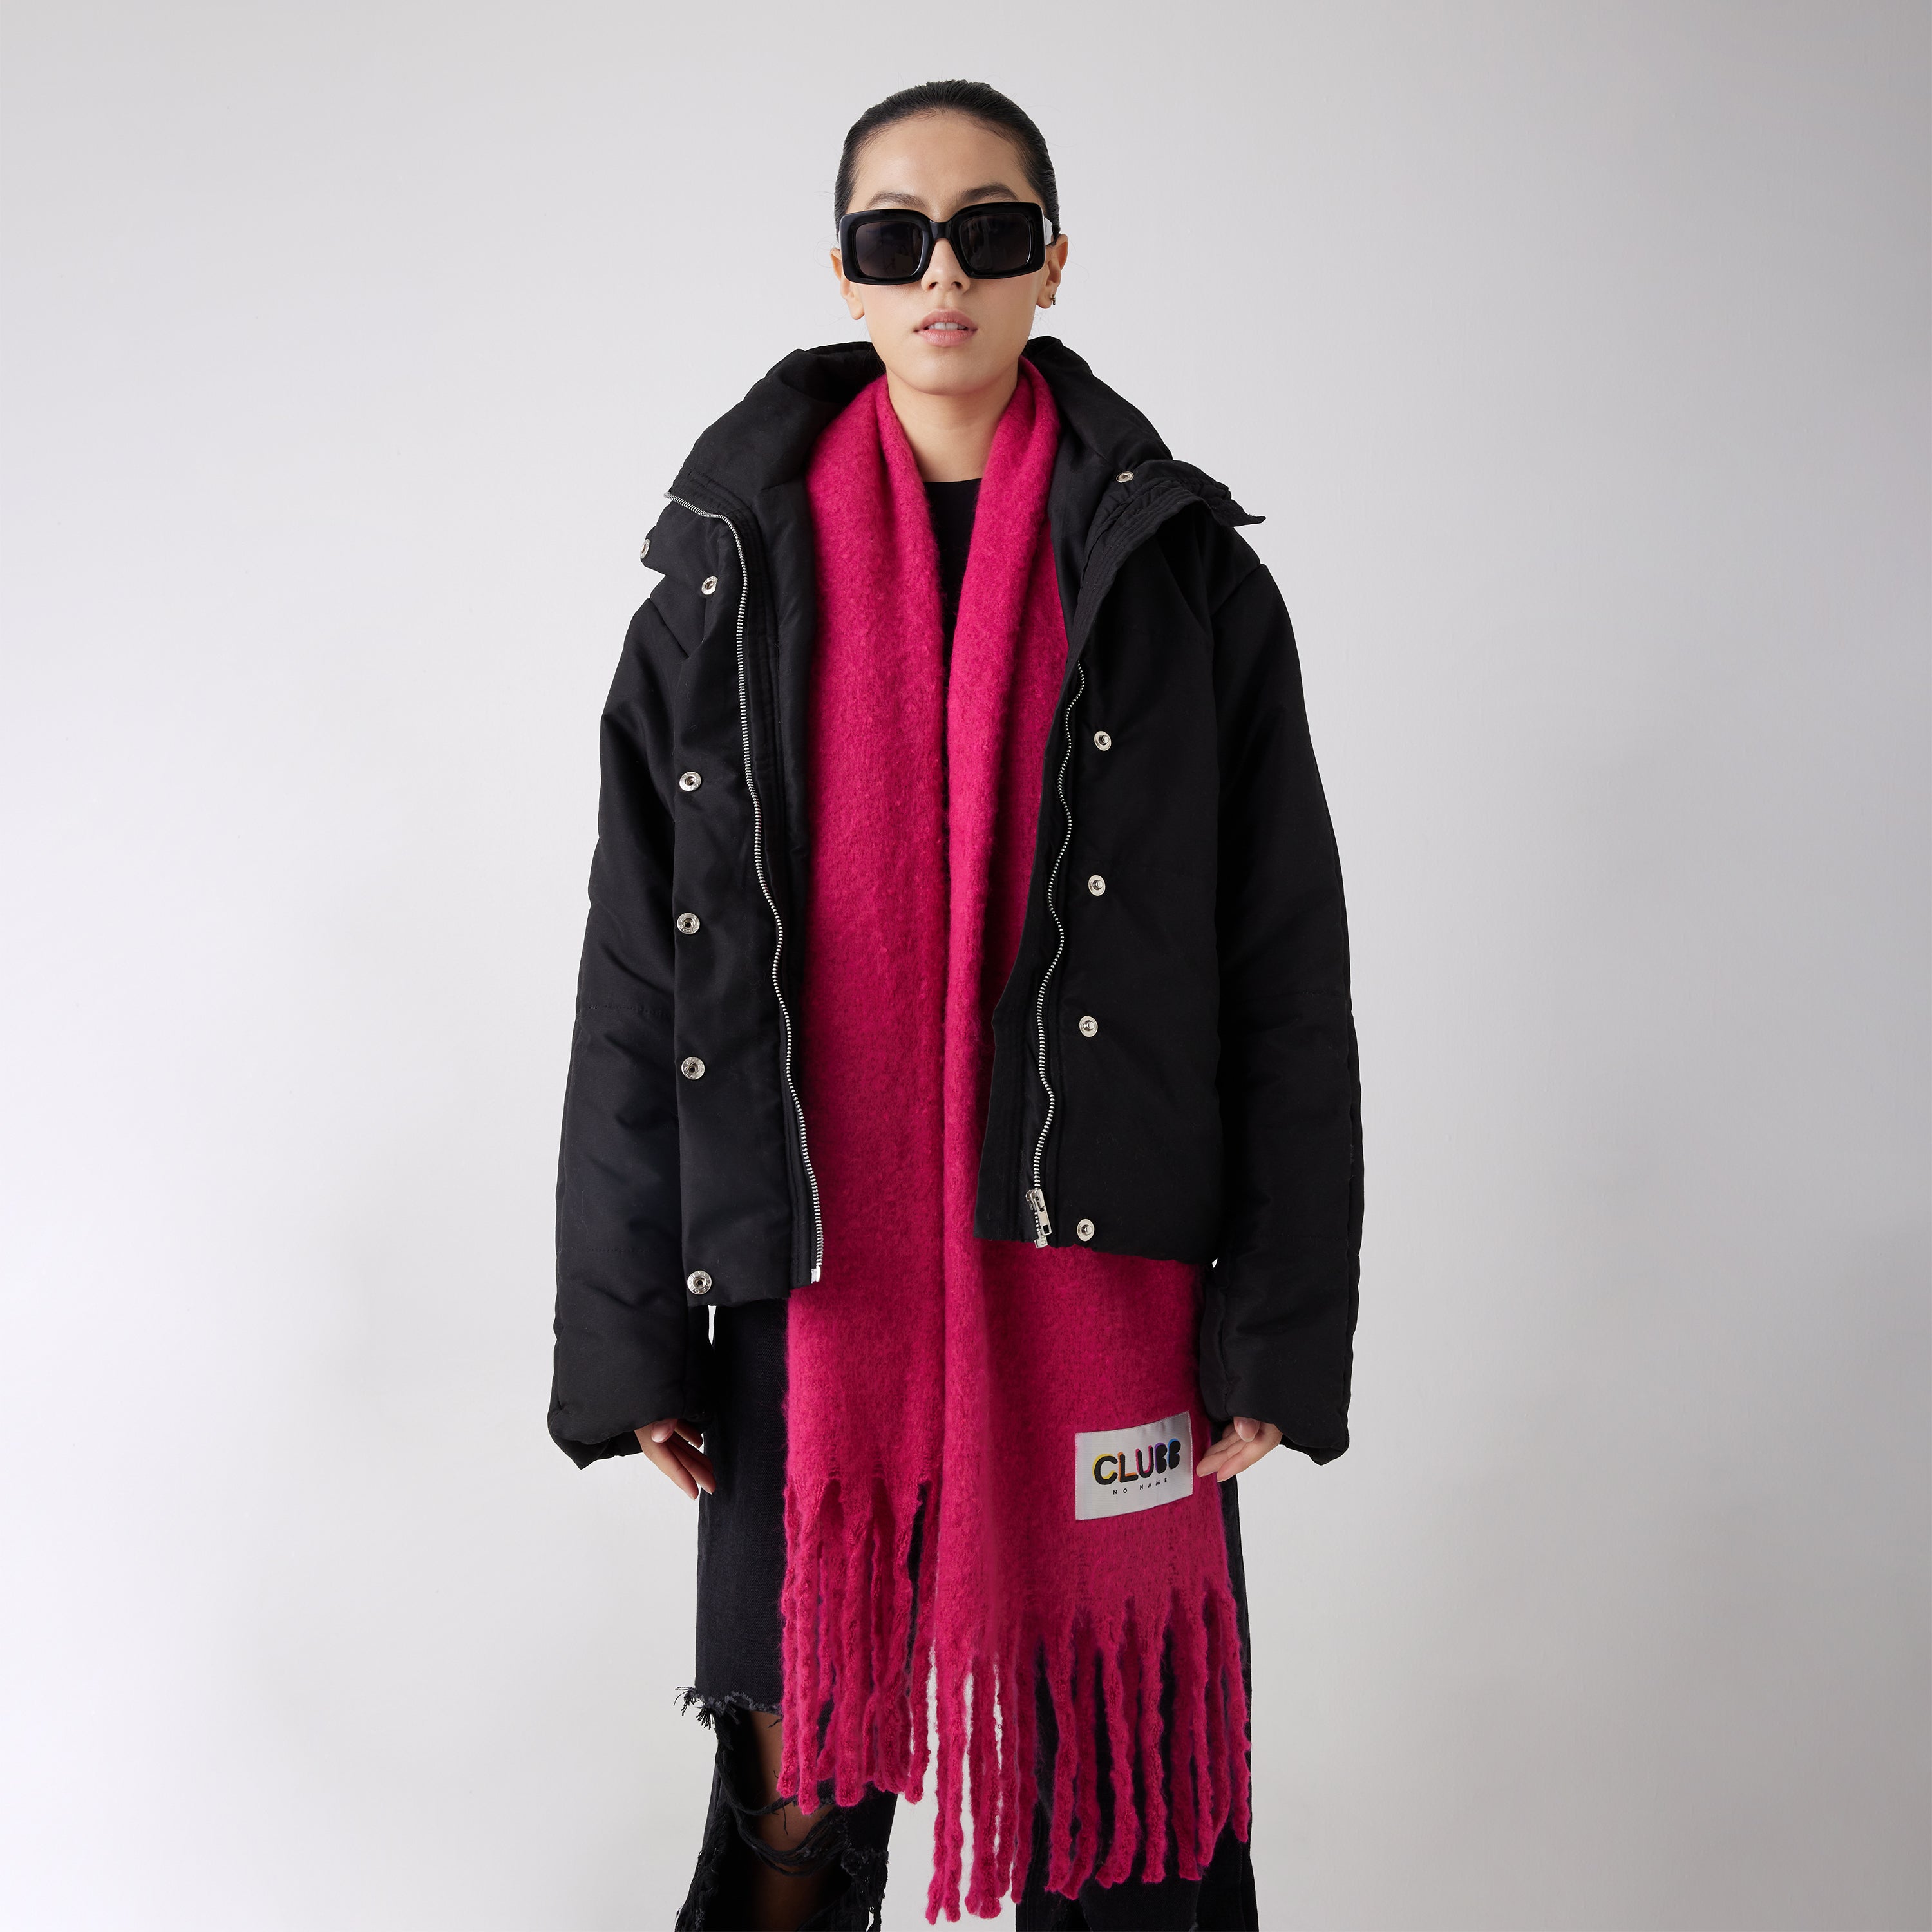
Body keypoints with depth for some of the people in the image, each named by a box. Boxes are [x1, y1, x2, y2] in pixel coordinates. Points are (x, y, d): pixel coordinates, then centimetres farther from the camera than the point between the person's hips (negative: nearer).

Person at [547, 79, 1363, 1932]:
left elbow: (1285, 980, 2)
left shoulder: (1184, 577, 3)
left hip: (1094, 1280, 0)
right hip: (814, 1286, 1)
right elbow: (636, 988, 6)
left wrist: (1279, 1326, -3)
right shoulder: (729, 581, 6)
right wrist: (627, 1331, 2)